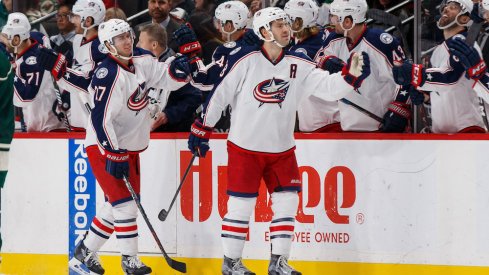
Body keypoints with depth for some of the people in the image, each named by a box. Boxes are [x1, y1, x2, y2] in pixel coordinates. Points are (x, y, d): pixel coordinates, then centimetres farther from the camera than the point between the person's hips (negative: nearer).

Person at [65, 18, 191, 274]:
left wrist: (181, 65, -16)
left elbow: (168, 77, 6)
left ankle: (84, 253, 26)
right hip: (103, 147, -9)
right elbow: (101, 118, -26)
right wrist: (113, 154, -27)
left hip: (130, 146, 9)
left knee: (116, 206, 14)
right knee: (124, 204, -11)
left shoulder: (141, 60, 1)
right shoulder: (108, 76, -24)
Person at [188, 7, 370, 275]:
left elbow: (328, 87, -5)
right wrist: (202, 128, -4)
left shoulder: (298, 65, 0)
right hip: (245, 146, -5)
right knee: (241, 205, 0)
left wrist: (351, 74, -22)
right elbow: (220, 94, -7)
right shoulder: (245, 60, -13)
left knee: (287, 203, 3)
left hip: (281, 149, 5)